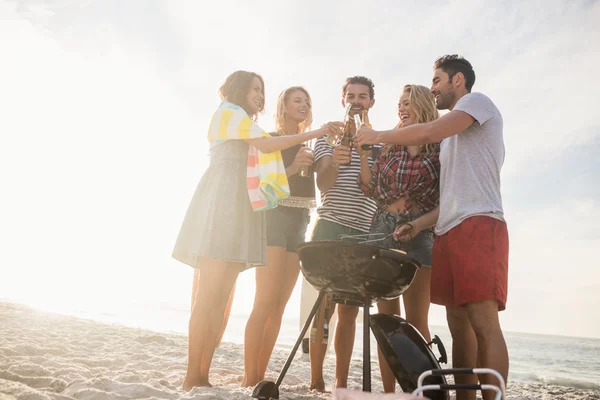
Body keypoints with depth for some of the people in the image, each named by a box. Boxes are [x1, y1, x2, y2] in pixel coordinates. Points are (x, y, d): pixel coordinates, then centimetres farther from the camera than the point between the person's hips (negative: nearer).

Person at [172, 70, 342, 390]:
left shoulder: (243, 127, 34)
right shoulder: (228, 111, 7)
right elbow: (266, 144, -7)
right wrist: (316, 133, -7)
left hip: (237, 207, 9)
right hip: (222, 200, -9)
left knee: (221, 298, -1)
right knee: (209, 296, -14)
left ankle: (202, 375, -1)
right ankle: (192, 377, -12)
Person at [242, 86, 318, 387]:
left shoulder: (308, 146, 20)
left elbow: (316, 185, 16)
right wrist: (291, 169, -18)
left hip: (299, 224, 6)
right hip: (275, 218, -6)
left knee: (279, 307, 1)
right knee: (265, 302, -14)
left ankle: (260, 376, 5)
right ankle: (249, 378, -9)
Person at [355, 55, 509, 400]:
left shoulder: (478, 100, 7)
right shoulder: (453, 137, 31)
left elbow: (429, 133, -10)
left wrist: (379, 135, 3)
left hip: (479, 223, -9)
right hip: (449, 230, 9)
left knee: (483, 321, -13)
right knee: (459, 324, 3)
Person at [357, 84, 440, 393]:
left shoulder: (441, 149, 2)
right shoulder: (389, 147, 14)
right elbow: (370, 190, 9)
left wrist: (418, 223, -17)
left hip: (418, 232, -4)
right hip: (382, 229, 4)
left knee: (416, 318, -5)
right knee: (387, 317, 4)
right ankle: (388, 391, 11)